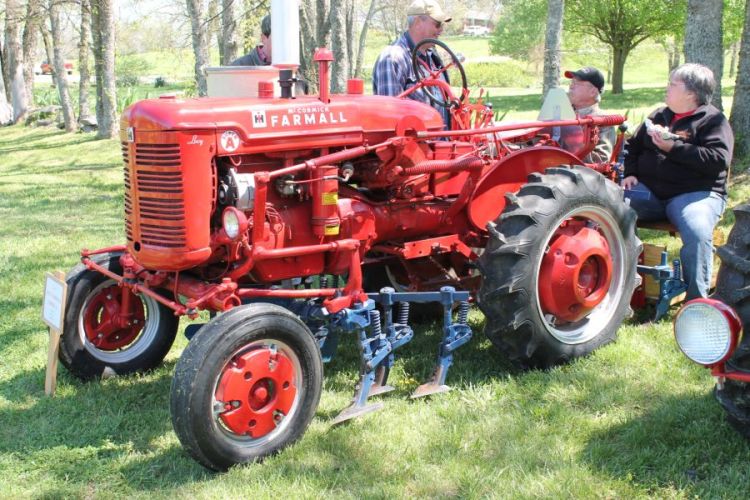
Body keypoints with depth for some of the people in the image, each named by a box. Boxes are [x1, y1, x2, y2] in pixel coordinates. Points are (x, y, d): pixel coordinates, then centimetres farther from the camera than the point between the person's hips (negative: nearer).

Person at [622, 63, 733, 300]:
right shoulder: (659, 116, 21)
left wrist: (673, 148, -17)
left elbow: (718, 159, -14)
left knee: (697, 233, -36)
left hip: (695, 192, -5)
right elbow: (633, 146, 26)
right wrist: (630, 173, 6)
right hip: (650, 191, 5)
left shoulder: (713, 120, 1)